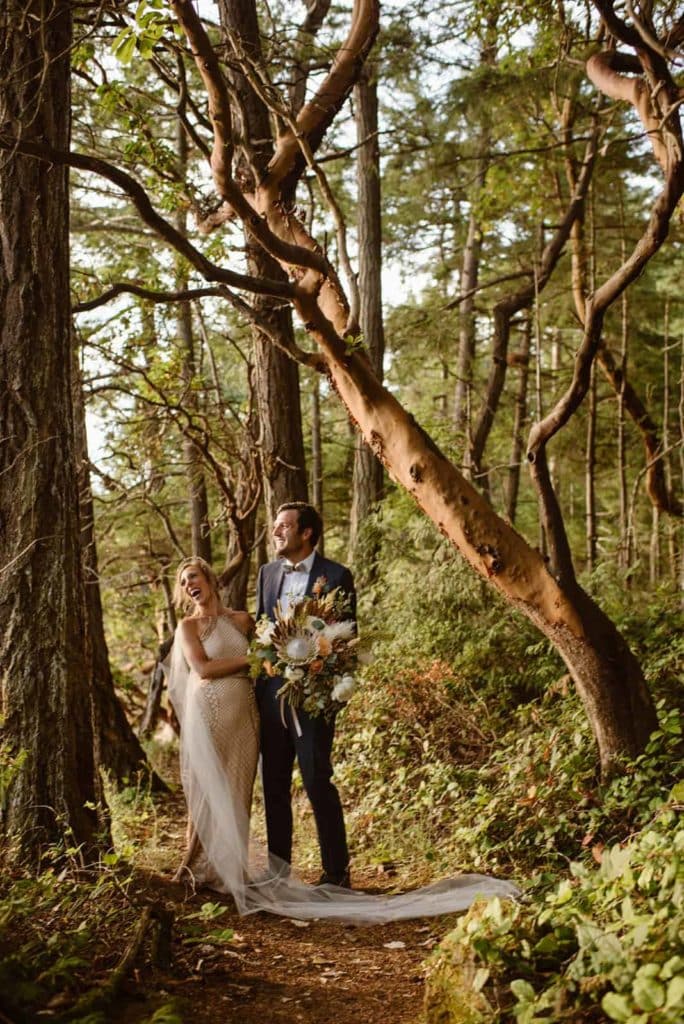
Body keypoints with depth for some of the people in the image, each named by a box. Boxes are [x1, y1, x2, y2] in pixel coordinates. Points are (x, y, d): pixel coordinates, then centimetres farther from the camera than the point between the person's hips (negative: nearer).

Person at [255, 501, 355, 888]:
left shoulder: (336, 576, -7)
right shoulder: (268, 573, 11)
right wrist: (259, 675, 9)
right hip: (271, 692, 6)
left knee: (318, 782, -3)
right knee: (274, 784, 12)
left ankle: (337, 870, 12)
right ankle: (277, 868, 24)